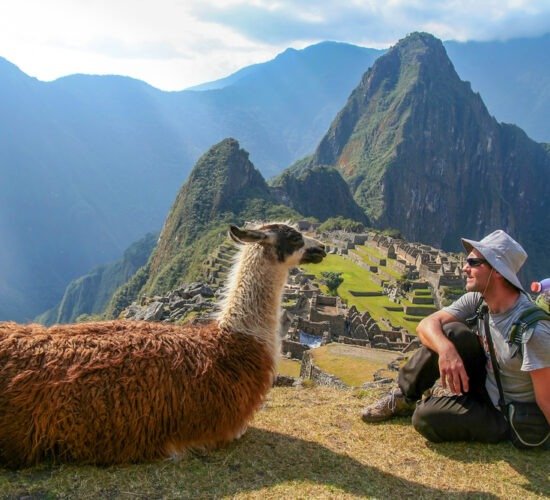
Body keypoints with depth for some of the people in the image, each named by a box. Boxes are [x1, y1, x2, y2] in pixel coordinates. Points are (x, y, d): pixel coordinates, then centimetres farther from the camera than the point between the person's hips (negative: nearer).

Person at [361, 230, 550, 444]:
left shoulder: (532, 329, -30)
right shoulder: (477, 300, -9)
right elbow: (426, 324, -16)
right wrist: (446, 350, -37)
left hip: (507, 415, -6)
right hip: (484, 384, 6)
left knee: (426, 417, -26)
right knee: (451, 333, -19)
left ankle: (432, 396, 10)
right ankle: (404, 396, 0)